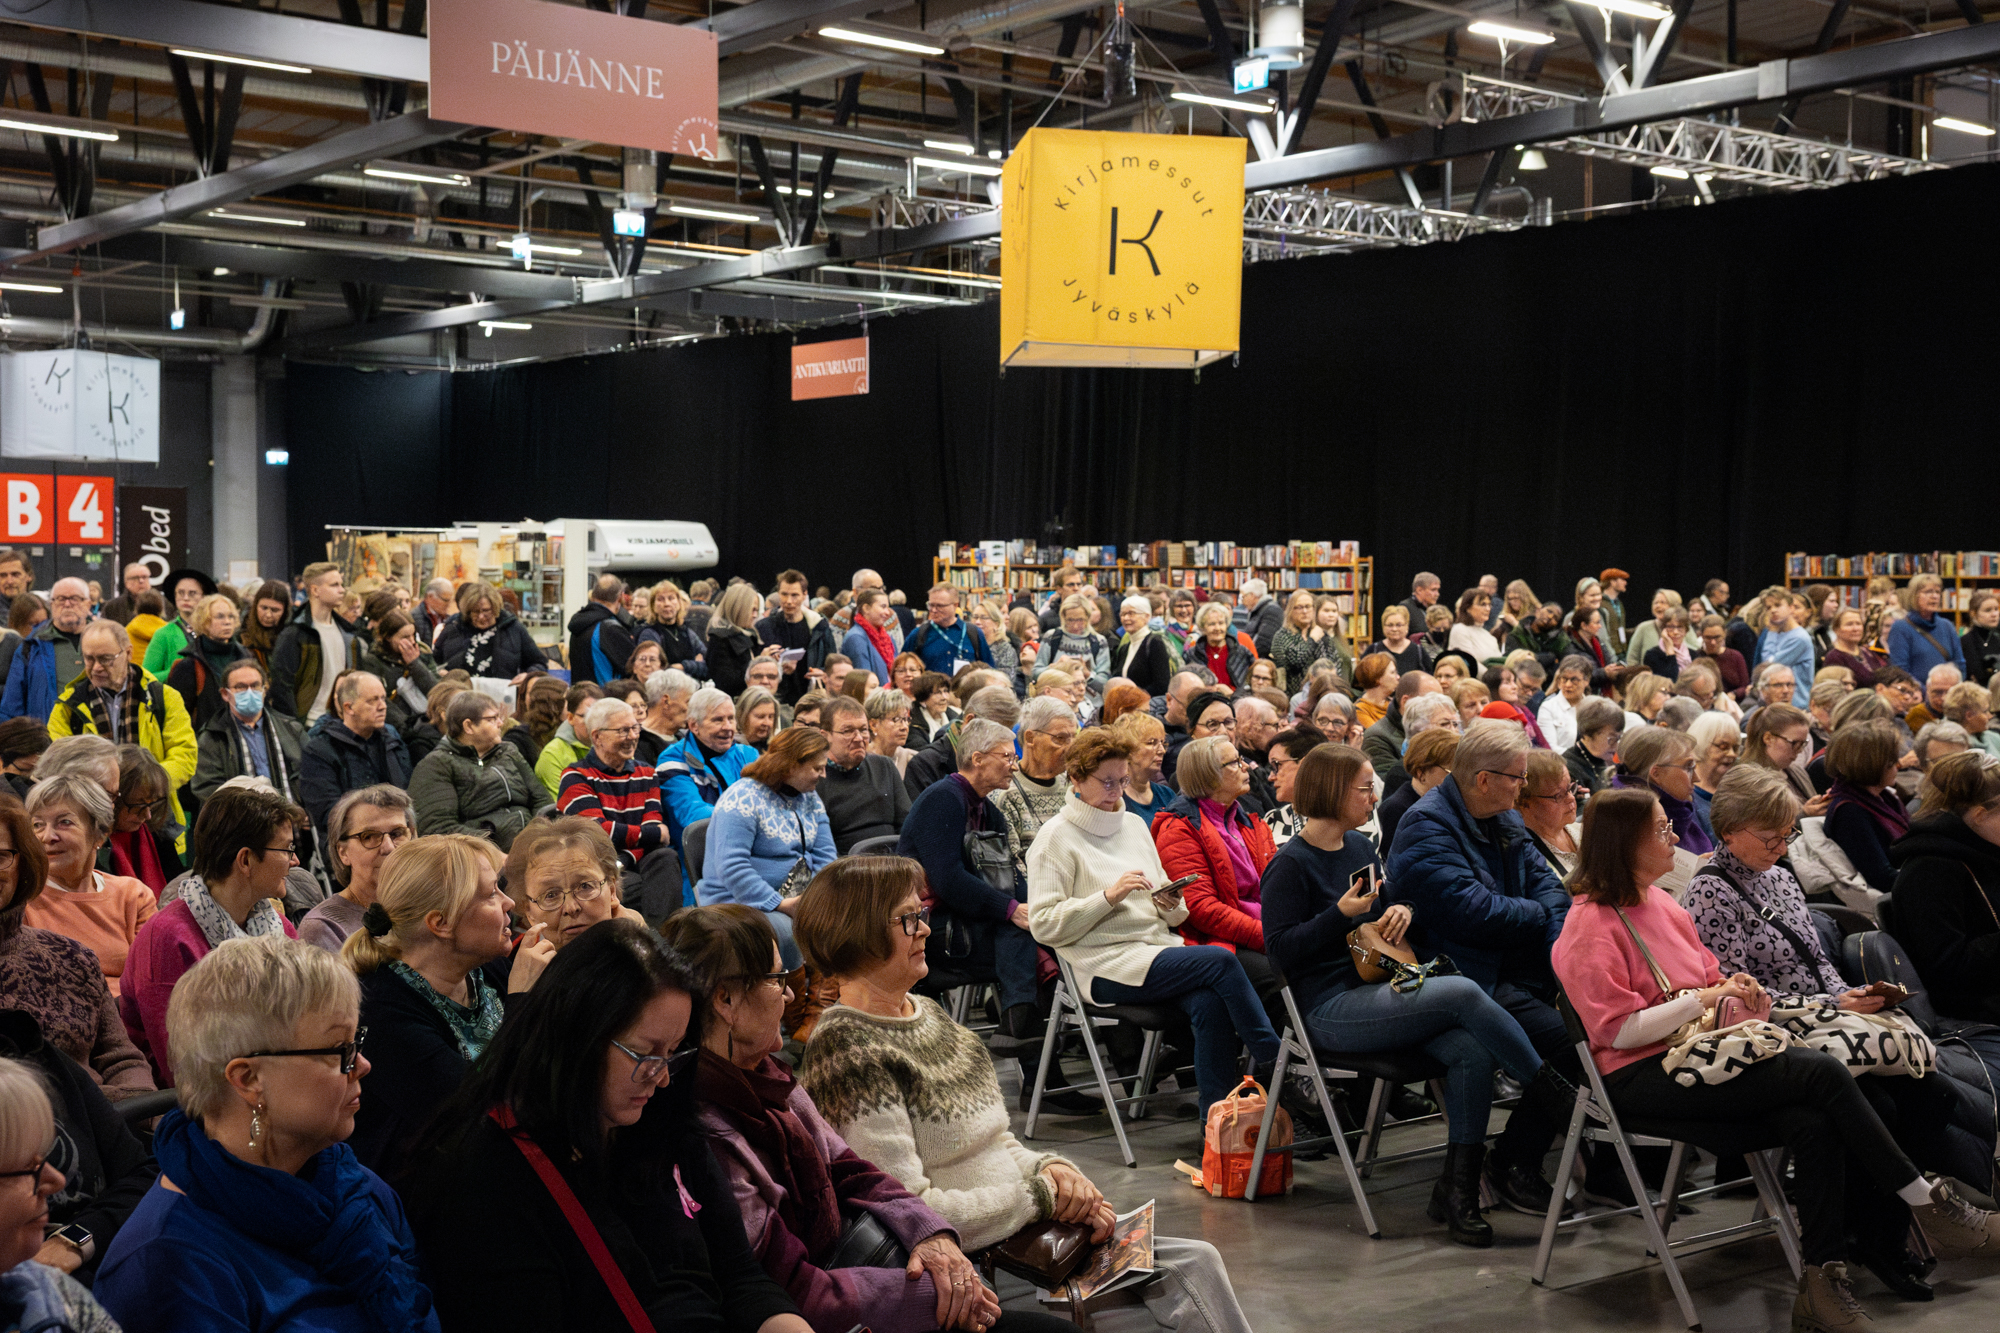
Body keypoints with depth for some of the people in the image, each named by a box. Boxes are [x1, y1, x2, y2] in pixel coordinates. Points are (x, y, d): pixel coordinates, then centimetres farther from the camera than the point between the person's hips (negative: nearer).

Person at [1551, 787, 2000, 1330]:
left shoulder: (1660, 903, 17)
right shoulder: (1590, 925, -9)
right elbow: (1620, 1029, -15)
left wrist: (1731, 988, 2)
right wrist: (1705, 997, -13)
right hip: (1644, 1077, -8)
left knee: (1813, 1122, -22)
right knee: (1821, 1072, -21)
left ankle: (1824, 1280, -20)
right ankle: (1926, 1203, -9)